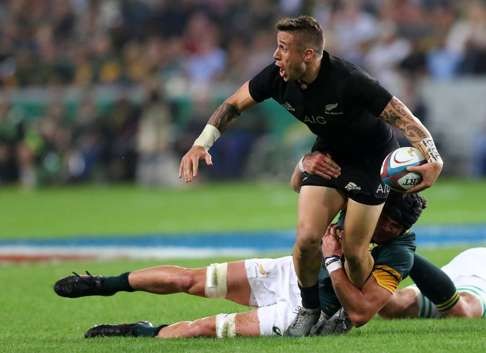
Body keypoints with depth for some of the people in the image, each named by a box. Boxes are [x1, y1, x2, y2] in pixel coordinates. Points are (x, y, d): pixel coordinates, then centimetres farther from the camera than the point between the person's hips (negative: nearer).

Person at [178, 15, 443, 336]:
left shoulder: (348, 81, -34)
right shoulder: (277, 77, -17)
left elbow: (403, 118, -31)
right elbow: (234, 105, -1)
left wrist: (434, 161, -43)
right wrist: (201, 145, -12)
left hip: (372, 160, -4)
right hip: (328, 155, 4)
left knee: (354, 251, -6)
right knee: (307, 237, -11)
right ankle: (310, 309, 13)